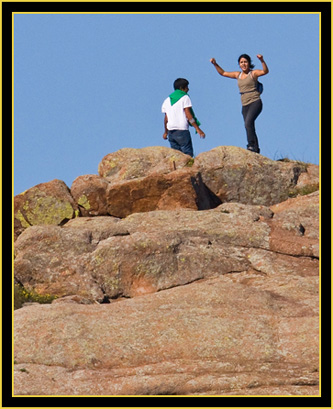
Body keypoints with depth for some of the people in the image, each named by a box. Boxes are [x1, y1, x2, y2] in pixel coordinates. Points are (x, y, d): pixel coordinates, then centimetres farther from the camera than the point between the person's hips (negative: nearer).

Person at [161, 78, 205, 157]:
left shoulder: (167, 100, 15)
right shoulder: (185, 98, -1)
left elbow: (166, 118, 15)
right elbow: (188, 115, -9)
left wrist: (166, 132, 26)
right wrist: (197, 129, -10)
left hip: (171, 131, 6)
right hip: (182, 130, -6)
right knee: (188, 154, -7)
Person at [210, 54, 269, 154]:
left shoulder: (253, 73, -1)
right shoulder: (238, 75, 16)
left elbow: (265, 71, -19)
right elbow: (223, 73, 25)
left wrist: (262, 61, -33)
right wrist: (215, 64, 16)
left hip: (255, 102, -7)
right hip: (245, 105, 7)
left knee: (248, 122, -27)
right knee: (250, 127, 4)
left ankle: (251, 145, -30)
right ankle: (256, 149, 9)